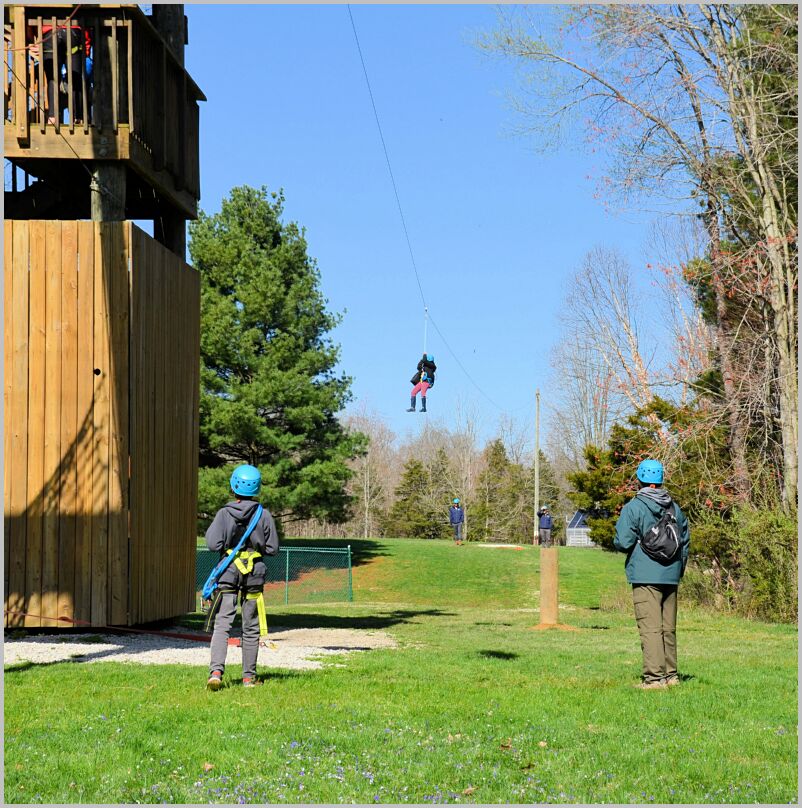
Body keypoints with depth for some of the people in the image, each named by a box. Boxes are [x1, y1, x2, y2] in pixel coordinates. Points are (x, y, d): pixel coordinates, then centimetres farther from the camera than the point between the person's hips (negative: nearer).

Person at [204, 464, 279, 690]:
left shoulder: (224, 514, -7)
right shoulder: (264, 515, -4)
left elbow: (213, 544, -12)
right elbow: (272, 548, -1)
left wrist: (211, 530, 8)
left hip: (228, 572, -1)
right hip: (254, 573, 1)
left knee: (222, 624, -3)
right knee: (251, 628, 11)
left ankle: (216, 671, -20)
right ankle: (249, 676, 17)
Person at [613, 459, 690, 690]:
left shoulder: (633, 507, -9)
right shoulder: (674, 508, 12)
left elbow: (623, 541, -14)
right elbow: (685, 539, 17)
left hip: (645, 575, -6)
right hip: (671, 576, 6)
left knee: (650, 627, -8)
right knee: (668, 628, 13)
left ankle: (654, 676, -13)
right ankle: (670, 674, 18)